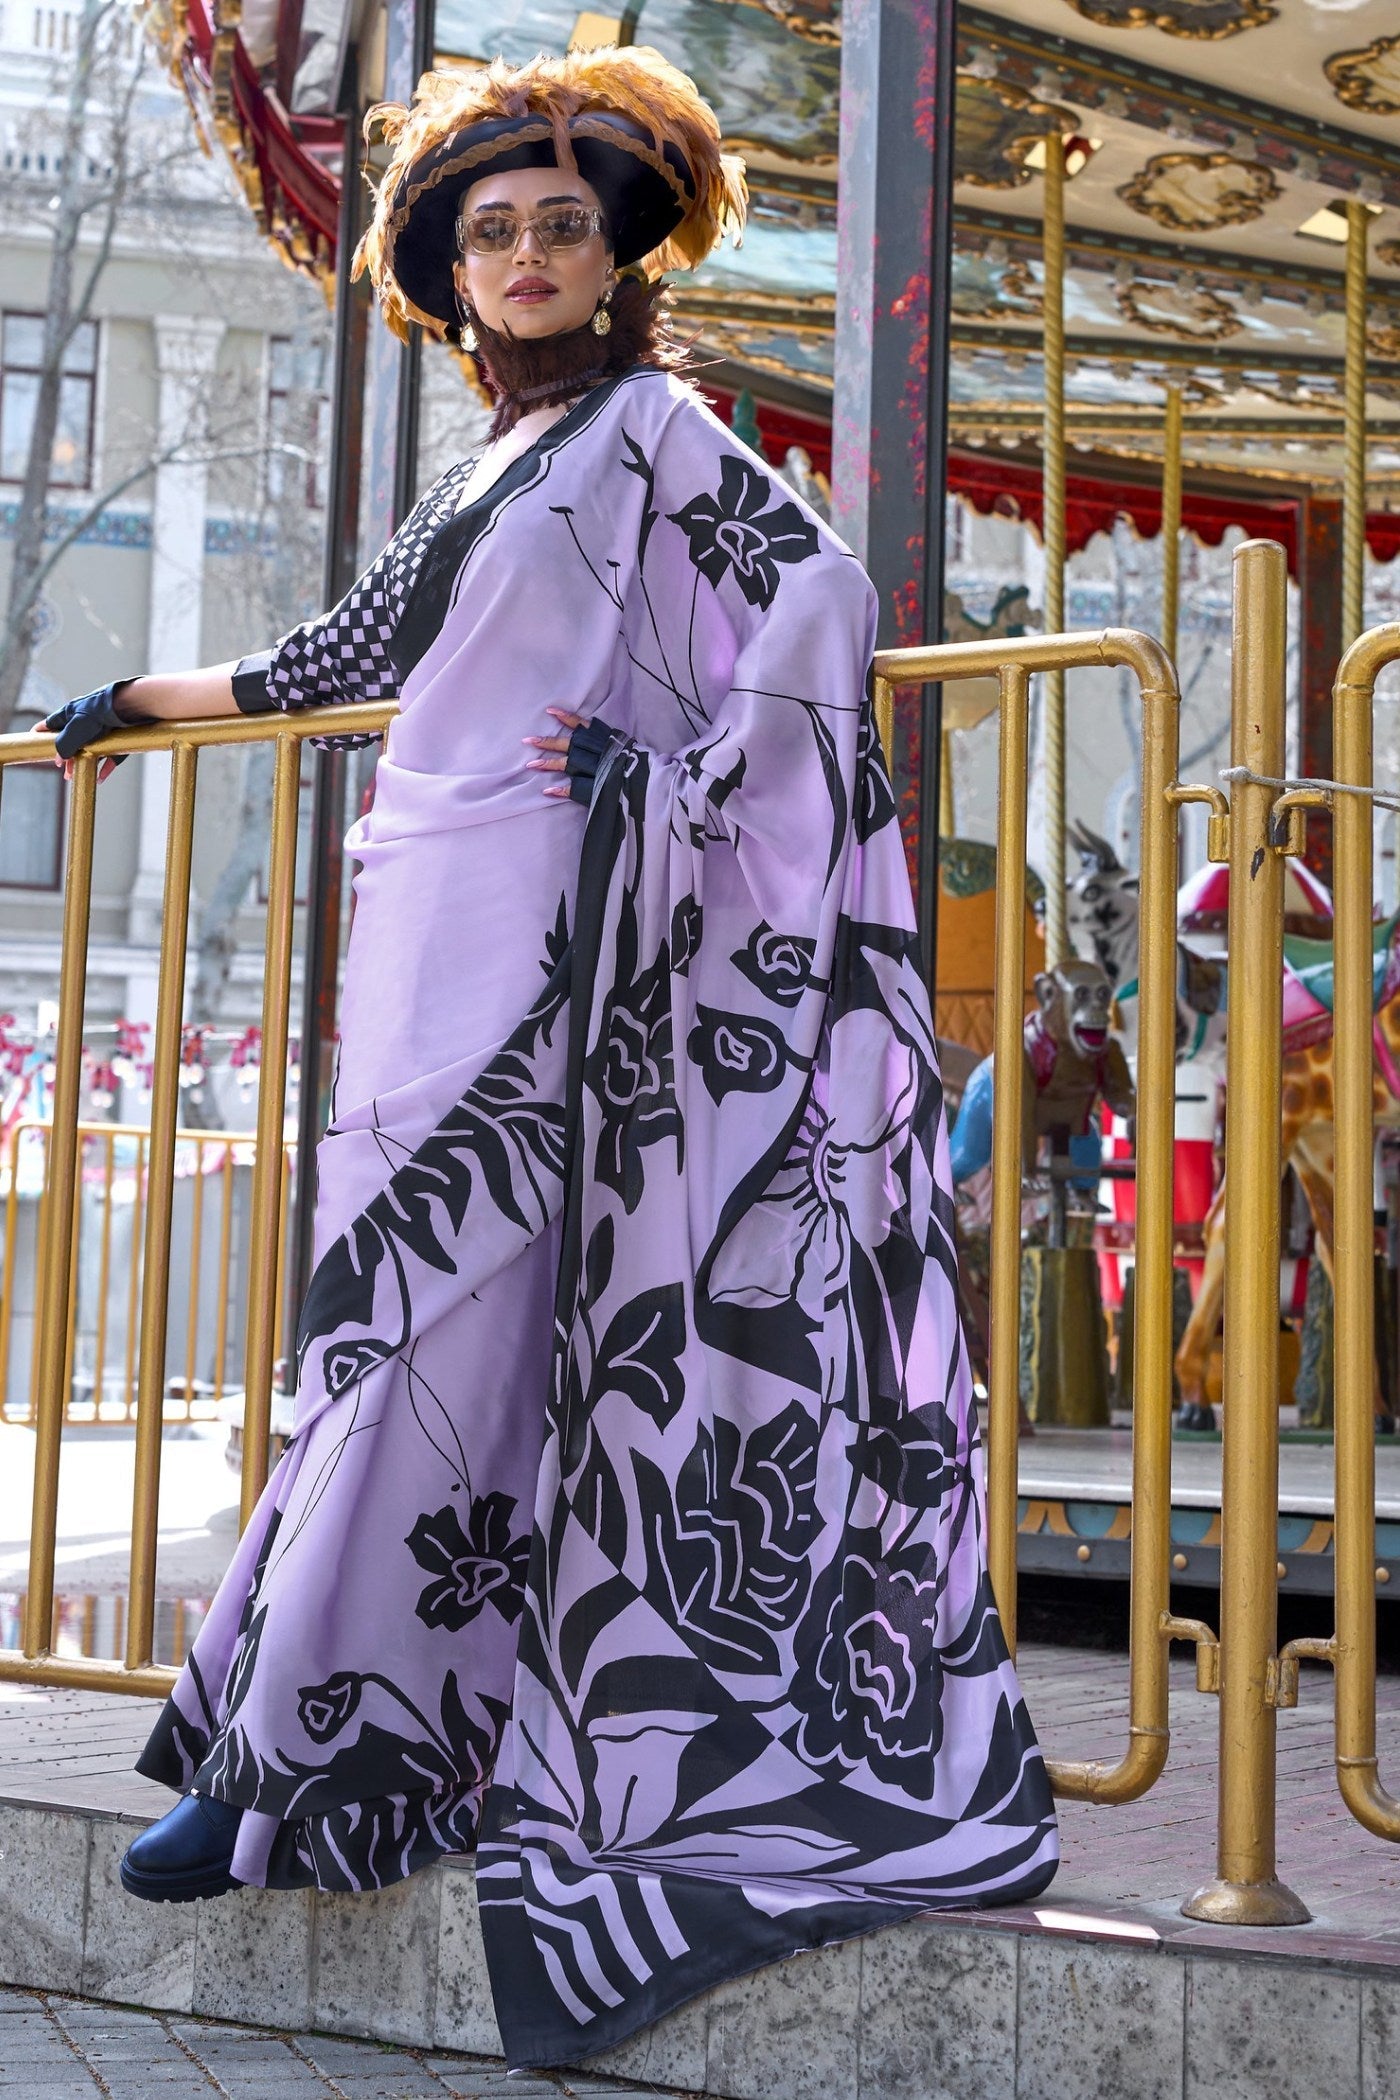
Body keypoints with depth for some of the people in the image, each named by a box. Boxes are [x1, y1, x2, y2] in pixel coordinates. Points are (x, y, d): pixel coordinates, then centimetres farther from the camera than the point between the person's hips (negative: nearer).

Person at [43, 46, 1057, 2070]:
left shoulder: (644, 424, 3)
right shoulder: (486, 478, 23)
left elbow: (825, 588, -9)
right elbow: (330, 665, 32)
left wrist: (688, 771, -14)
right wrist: (143, 701, 43)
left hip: (531, 931, -7)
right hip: (439, 933, 7)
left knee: (423, 1315, -11)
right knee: (442, 1334, 5)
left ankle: (299, 1749, -9)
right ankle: (387, 1726, 9)